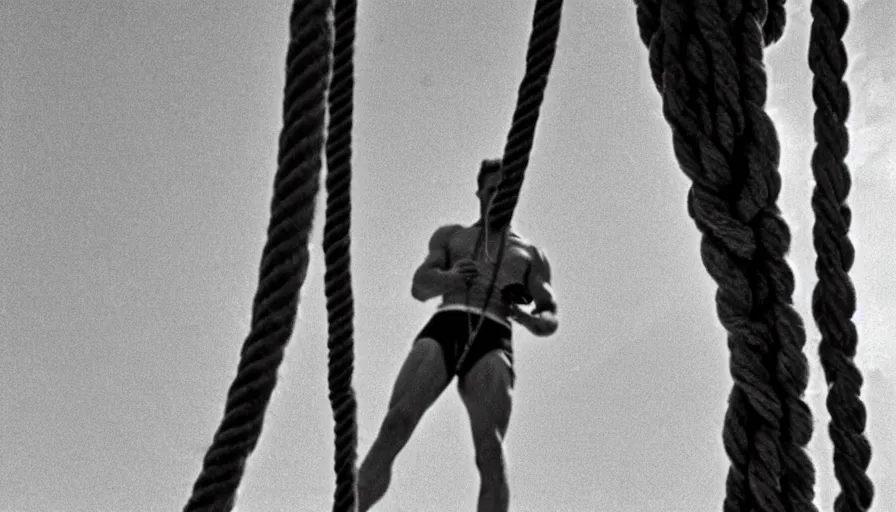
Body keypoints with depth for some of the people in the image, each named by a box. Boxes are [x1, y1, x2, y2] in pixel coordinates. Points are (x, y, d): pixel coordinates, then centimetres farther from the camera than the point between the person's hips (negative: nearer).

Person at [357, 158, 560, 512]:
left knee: (490, 450, -25)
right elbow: (420, 287, 12)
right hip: (443, 330, 0)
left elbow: (550, 320, 19)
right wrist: (449, 277, -13)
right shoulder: (450, 236, 30)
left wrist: (529, 319, -8)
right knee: (394, 426, -25)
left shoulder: (530, 254, 30)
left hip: (491, 341, 0)